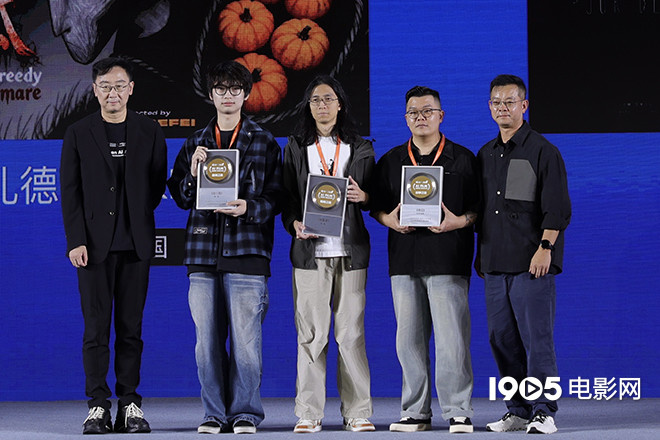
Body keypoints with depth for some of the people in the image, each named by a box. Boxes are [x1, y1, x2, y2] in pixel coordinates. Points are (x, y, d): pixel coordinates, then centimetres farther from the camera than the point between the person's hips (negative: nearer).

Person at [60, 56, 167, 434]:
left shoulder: (150, 132, 8)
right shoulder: (78, 134, 5)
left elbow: (158, 185, 12)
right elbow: (70, 192, 2)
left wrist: (136, 215, 3)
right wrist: (76, 241, -6)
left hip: (136, 243, 1)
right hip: (95, 243, -1)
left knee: (131, 328, 3)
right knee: (96, 326, -2)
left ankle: (130, 405, 7)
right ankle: (98, 406, 2)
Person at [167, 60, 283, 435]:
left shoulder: (265, 142, 8)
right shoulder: (195, 143, 16)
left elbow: (276, 196, 3)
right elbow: (180, 196, 13)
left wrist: (249, 207, -15)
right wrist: (193, 173, -6)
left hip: (247, 249, -3)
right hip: (203, 249, 3)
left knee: (245, 338, -5)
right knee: (208, 339, 4)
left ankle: (245, 414, 4)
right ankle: (215, 414, 12)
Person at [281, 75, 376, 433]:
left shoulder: (360, 149, 13)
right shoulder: (296, 148, 13)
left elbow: (375, 198, 15)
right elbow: (286, 197, 9)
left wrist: (363, 196, -8)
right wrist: (295, 224, -10)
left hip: (350, 250, 0)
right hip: (310, 251, 0)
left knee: (351, 333, -1)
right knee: (311, 334, -4)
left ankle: (357, 412, 4)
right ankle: (308, 414, 1)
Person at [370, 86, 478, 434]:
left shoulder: (462, 159, 7)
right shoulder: (390, 161, 15)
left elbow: (480, 205, 5)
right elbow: (376, 206, 17)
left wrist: (459, 221, -13)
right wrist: (390, 219, -4)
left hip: (448, 258, -3)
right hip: (404, 259, 3)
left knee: (451, 338, -8)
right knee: (409, 339, 4)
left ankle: (458, 412, -2)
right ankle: (415, 413, 11)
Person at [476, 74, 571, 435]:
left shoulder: (543, 151, -1)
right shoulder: (485, 155, 17)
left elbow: (558, 208, -7)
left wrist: (545, 248, -15)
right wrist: (481, 253, 14)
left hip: (531, 262, -6)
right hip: (495, 263, 6)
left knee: (537, 338, -7)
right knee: (502, 338, 6)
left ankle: (543, 412, -2)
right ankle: (518, 411, 14)